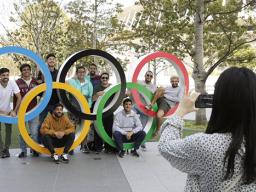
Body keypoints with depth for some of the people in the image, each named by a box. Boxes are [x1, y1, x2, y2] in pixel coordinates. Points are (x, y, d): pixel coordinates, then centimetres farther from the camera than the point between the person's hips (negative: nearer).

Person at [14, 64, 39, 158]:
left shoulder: (35, 81, 6)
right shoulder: (18, 82, 1)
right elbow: (15, 97, 1)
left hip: (33, 110, 1)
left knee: (34, 132, -1)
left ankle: (34, 149, 14)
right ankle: (23, 150, 17)